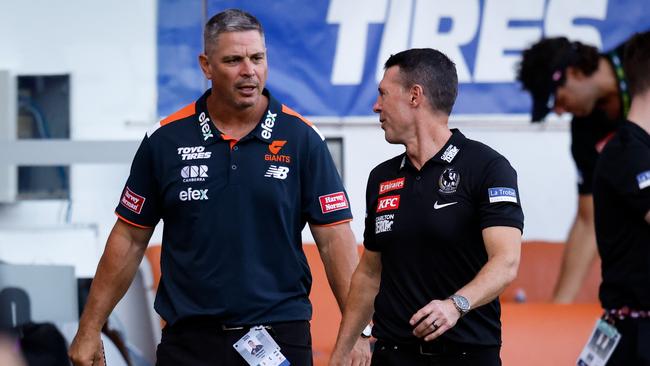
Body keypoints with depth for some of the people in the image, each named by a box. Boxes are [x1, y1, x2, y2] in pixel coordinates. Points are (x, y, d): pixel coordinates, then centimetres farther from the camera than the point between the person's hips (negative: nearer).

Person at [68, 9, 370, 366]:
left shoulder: (301, 138, -1)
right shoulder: (165, 139, 2)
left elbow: (335, 238, -3)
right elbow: (130, 238, 8)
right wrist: (89, 330, 5)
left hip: (281, 334, -1)